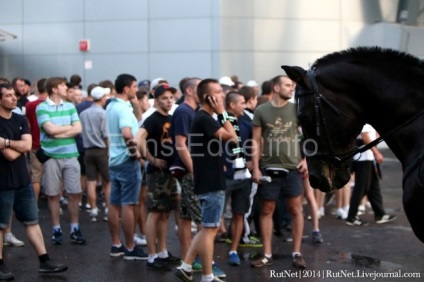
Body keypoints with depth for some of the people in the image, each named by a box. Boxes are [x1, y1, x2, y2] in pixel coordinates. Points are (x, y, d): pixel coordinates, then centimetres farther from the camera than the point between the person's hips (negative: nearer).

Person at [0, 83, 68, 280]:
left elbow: (27, 146, -7)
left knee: (32, 221, 10)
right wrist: (19, 146, -4)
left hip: (23, 180, 7)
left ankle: (44, 262, 14)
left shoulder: (20, 120, 8)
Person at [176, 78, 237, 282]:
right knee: (209, 229, -2)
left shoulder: (205, 118, 15)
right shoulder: (204, 119, -17)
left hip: (212, 181, 10)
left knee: (210, 228, 15)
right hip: (211, 183, -10)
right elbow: (232, 137, -19)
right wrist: (222, 113, -13)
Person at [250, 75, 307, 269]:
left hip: (292, 168, 0)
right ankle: (267, 254, 14)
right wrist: (255, 168, -4)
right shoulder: (261, 111, -1)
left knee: (295, 209, 3)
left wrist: (306, 159, 0)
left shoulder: (296, 109, 2)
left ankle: (296, 253, 12)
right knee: (267, 210, 5)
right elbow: (256, 141, 1)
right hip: (268, 168, 0)